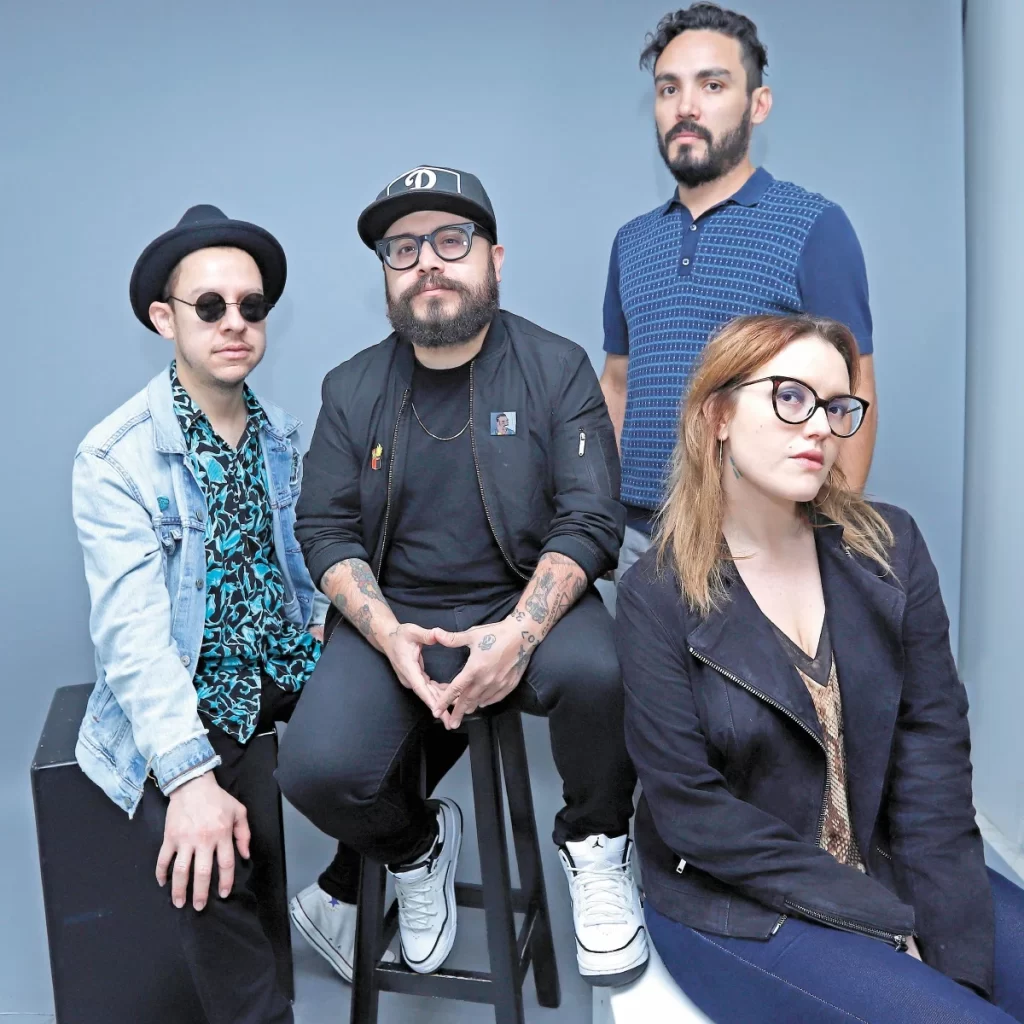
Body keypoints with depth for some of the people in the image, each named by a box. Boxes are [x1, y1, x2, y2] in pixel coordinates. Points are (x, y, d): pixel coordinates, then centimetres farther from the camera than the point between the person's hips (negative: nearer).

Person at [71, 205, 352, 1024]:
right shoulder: (115, 459, -13)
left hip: (288, 675, 6)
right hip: (184, 703, -5)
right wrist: (191, 776, -31)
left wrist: (326, 617, -6)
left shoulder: (285, 436, 5)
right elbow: (131, 631, -22)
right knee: (208, 863, -27)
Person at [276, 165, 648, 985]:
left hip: (528, 603, -1)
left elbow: (590, 520, -8)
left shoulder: (557, 369, 0)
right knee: (316, 769, -23)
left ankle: (594, 845, 0)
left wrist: (519, 633, -25)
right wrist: (390, 636, -16)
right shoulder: (351, 388, 7)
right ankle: (419, 846, 15)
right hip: (393, 614, 2)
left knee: (597, 668, -34)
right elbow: (326, 532, 3)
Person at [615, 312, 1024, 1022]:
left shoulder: (891, 548, -2)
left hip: (889, 866, 4)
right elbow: (691, 810, -14)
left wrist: (955, 949, -13)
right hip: (736, 908, -4)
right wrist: (895, 922, -15)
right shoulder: (658, 597, -12)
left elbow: (932, 757, -5)